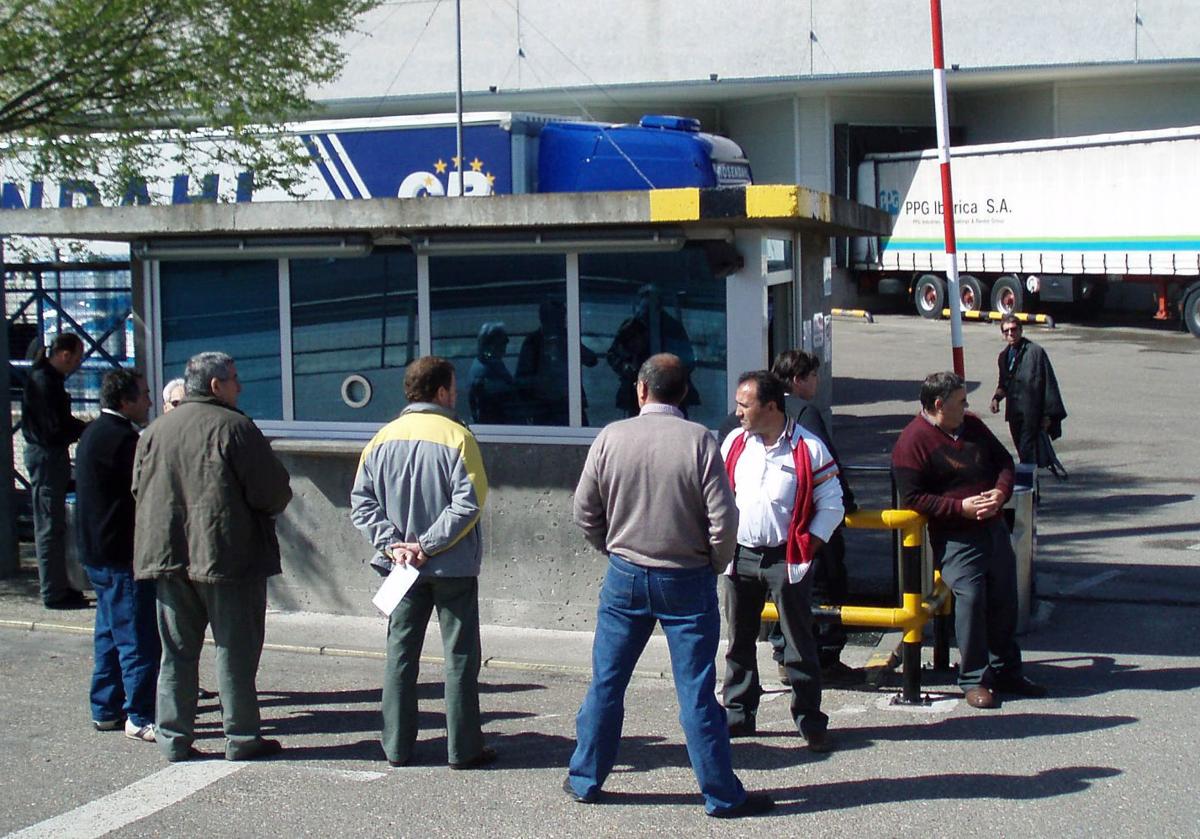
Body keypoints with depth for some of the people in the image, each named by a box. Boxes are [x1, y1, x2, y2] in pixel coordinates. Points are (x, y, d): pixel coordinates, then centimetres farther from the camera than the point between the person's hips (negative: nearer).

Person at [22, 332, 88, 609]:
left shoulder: (49, 378, 13)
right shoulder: (44, 381, -19)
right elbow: (57, 428, -22)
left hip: (50, 454, 11)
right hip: (46, 456, -11)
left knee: (53, 525, 16)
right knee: (50, 526, -5)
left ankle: (58, 586, 24)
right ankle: (54, 592, 0)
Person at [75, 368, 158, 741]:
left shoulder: (92, 435, 14)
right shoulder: (122, 438, -18)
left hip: (97, 553, 11)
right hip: (122, 556, -11)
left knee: (110, 634, 18)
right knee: (138, 637, -5)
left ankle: (106, 710, 25)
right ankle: (140, 717, -1)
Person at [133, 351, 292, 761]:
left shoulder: (154, 431, 8)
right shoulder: (234, 427, -11)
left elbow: (139, 489, 12)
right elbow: (272, 491, -12)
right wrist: (269, 508, 9)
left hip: (167, 556, 5)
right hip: (227, 555, -5)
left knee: (177, 652, 12)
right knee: (236, 651, 3)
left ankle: (173, 738, 14)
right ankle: (242, 738, 7)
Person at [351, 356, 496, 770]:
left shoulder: (383, 439, 4)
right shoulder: (456, 436, -10)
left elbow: (362, 502, 0)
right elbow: (468, 503, -18)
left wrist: (391, 543, -6)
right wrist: (428, 545, -14)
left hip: (404, 568, 4)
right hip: (453, 567, -4)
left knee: (400, 655, 11)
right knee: (460, 657, 3)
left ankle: (396, 747, 13)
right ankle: (463, 749, 6)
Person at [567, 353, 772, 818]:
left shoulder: (611, 437, -5)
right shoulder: (698, 440, -12)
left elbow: (585, 512, 2)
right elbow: (723, 519, -13)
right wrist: (715, 564, 5)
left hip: (624, 576, 2)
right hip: (686, 580, -2)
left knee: (606, 681, 13)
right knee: (697, 692, 2)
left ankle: (585, 778, 23)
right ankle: (722, 794, 10)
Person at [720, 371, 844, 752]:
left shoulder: (808, 448, -8)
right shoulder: (734, 442, 5)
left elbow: (832, 505, -4)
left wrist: (806, 548, -10)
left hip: (787, 559, -4)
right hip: (740, 556, 4)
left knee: (799, 644, 1)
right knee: (739, 641, 12)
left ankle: (811, 721, 9)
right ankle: (738, 715, 23)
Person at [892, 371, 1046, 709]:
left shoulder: (972, 425, 12)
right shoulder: (913, 441, -12)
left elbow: (1003, 460, 18)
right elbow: (912, 498, -15)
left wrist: (1001, 492, -4)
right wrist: (961, 507, -20)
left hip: (994, 527, 7)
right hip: (955, 536, -7)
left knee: (1004, 599, 10)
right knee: (971, 600, -13)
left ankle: (1006, 671, 24)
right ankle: (974, 680, -1)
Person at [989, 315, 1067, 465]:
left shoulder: (1035, 351, -10)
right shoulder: (1004, 356, 11)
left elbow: (1049, 384, -9)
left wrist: (1048, 415, -10)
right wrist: (997, 398, 3)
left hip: (1032, 415, -7)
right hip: (1014, 414, 7)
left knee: (1028, 454, -11)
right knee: (1021, 452, 12)